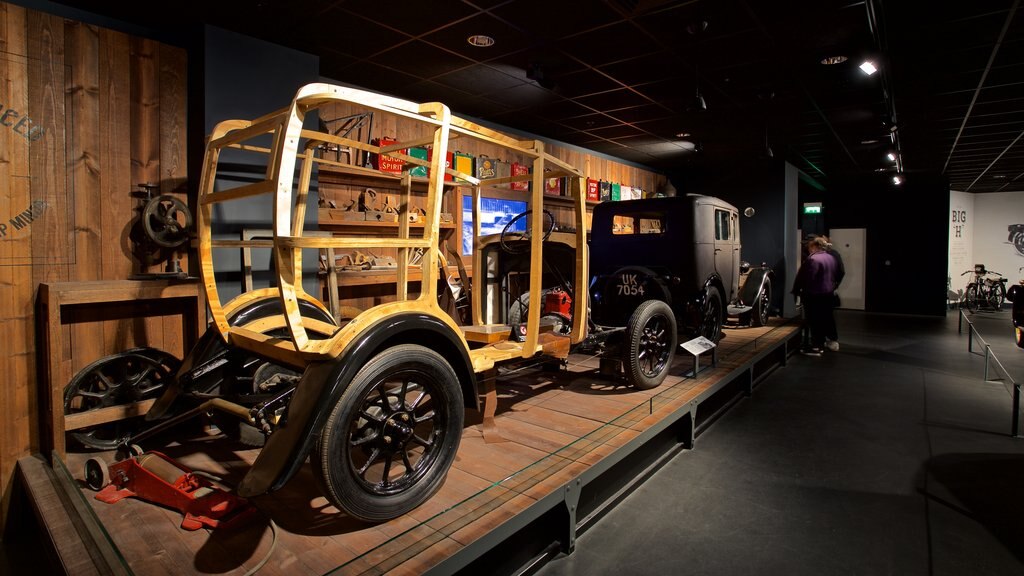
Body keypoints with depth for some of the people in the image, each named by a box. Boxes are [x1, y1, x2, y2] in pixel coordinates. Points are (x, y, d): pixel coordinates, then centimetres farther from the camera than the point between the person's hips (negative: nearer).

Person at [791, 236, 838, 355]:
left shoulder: (812, 259, -19)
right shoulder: (831, 258, 12)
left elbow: (807, 278, -21)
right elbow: (834, 276, 19)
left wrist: (797, 290, -12)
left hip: (814, 295, -9)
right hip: (828, 293, 9)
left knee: (814, 321, -4)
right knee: (823, 319, 14)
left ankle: (815, 347, -1)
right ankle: (821, 343, 22)